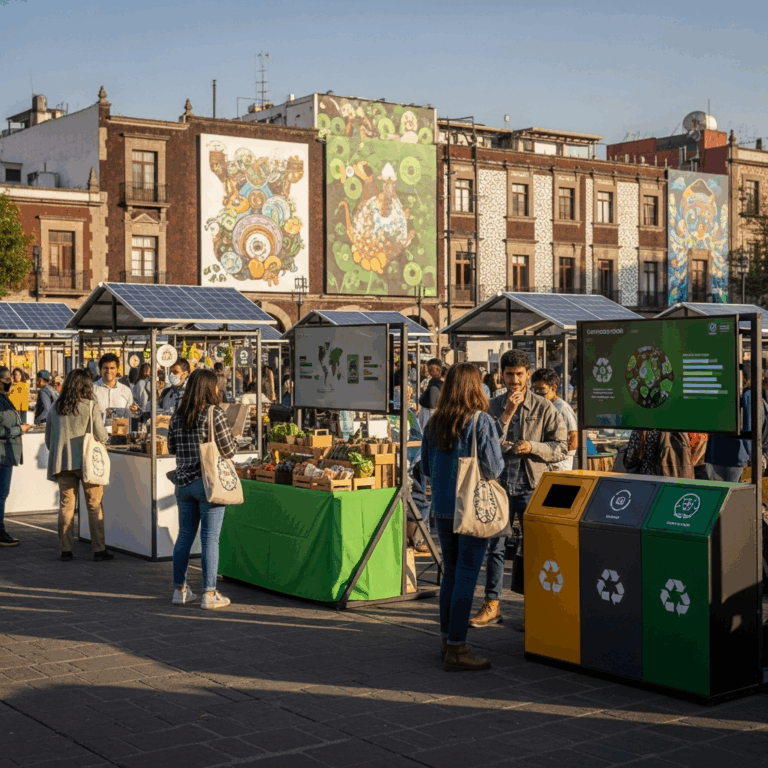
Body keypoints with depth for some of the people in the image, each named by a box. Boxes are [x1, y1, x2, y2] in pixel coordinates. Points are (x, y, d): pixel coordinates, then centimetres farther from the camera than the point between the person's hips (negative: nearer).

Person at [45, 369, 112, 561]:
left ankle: (66, 549, 9)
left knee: (66, 505, 8)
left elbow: (48, 439, 11)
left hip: (62, 463, 3)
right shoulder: (91, 405, -7)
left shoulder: (56, 407, 5)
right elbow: (101, 436, -9)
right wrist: (104, 438, 13)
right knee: (95, 506, 4)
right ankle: (99, 549, 6)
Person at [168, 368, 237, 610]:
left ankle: (179, 590, 21)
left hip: (183, 482, 6)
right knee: (210, 538, -1)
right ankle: (209, 594, 2)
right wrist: (232, 437, 9)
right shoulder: (215, 413, -12)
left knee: (184, 536, 14)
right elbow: (228, 450, -10)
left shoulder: (178, 415, 5)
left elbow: (171, 447, 14)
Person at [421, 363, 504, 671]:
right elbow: (493, 468, -14)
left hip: (442, 507, 6)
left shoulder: (434, 422, 4)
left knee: (450, 573, 17)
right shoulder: (481, 421, -13)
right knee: (466, 576, -1)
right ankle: (456, 649, 1)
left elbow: (426, 468, 11)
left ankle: (447, 638, 25)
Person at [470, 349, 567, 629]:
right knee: (495, 546, 6)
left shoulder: (544, 408, 1)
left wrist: (533, 446, -15)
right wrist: (507, 413, -12)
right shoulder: (493, 407, 6)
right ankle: (492, 606, 14)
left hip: (531, 487, -2)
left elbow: (562, 447, 1)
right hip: (500, 484, 2)